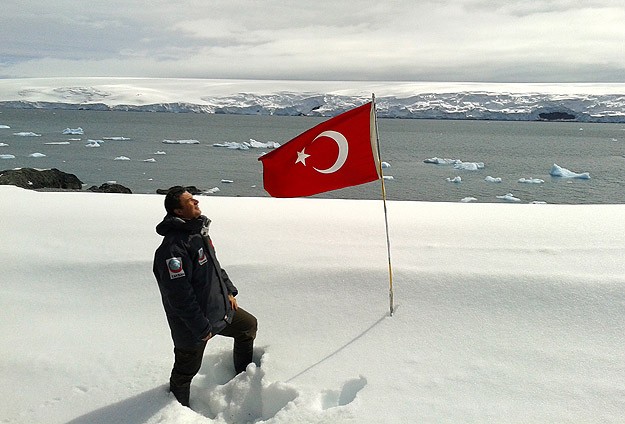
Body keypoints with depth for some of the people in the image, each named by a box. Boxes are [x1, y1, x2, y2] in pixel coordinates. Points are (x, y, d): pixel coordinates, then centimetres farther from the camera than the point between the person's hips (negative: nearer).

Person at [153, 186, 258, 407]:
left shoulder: (198, 231, 3)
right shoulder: (173, 247, -29)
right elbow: (180, 295, -29)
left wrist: (229, 291, 13)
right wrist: (201, 328, -24)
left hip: (220, 308, 9)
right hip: (192, 324, -9)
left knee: (249, 325, 24)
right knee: (186, 370, 11)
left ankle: (244, 374, 44)